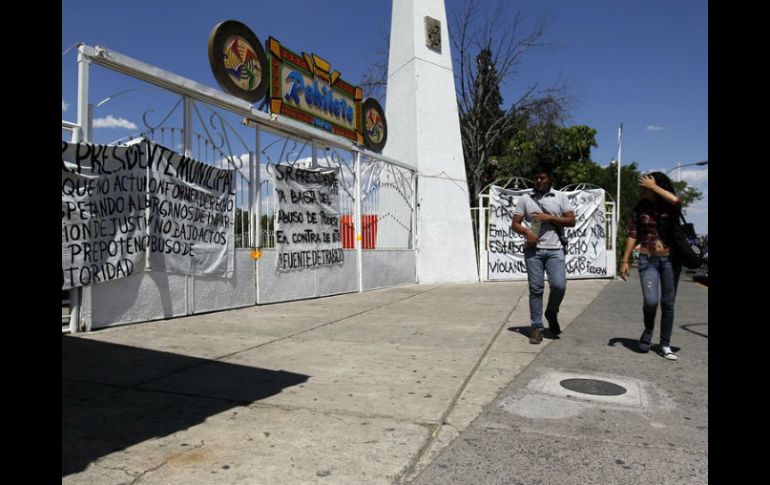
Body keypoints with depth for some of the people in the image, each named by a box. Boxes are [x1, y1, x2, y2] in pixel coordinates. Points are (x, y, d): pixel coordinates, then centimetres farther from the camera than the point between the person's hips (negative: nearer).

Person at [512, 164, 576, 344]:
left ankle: (551, 314, 18)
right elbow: (515, 224, 5)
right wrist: (527, 232, -15)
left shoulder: (561, 197, 8)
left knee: (559, 285, -11)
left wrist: (549, 217, -9)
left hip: (555, 249, 0)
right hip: (533, 250, 0)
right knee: (536, 289, 1)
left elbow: (571, 221, 2)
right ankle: (536, 327, 8)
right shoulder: (525, 198, 8)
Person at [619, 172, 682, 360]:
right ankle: (648, 329, 15)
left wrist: (654, 186, -18)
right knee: (650, 301, -15)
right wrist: (624, 261, -5)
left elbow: (676, 200, -28)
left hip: (670, 260, 0)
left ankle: (665, 345, 16)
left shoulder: (671, 208, -2)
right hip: (648, 260, 0)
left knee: (668, 304, 5)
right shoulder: (640, 208, 2)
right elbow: (632, 235, 0)